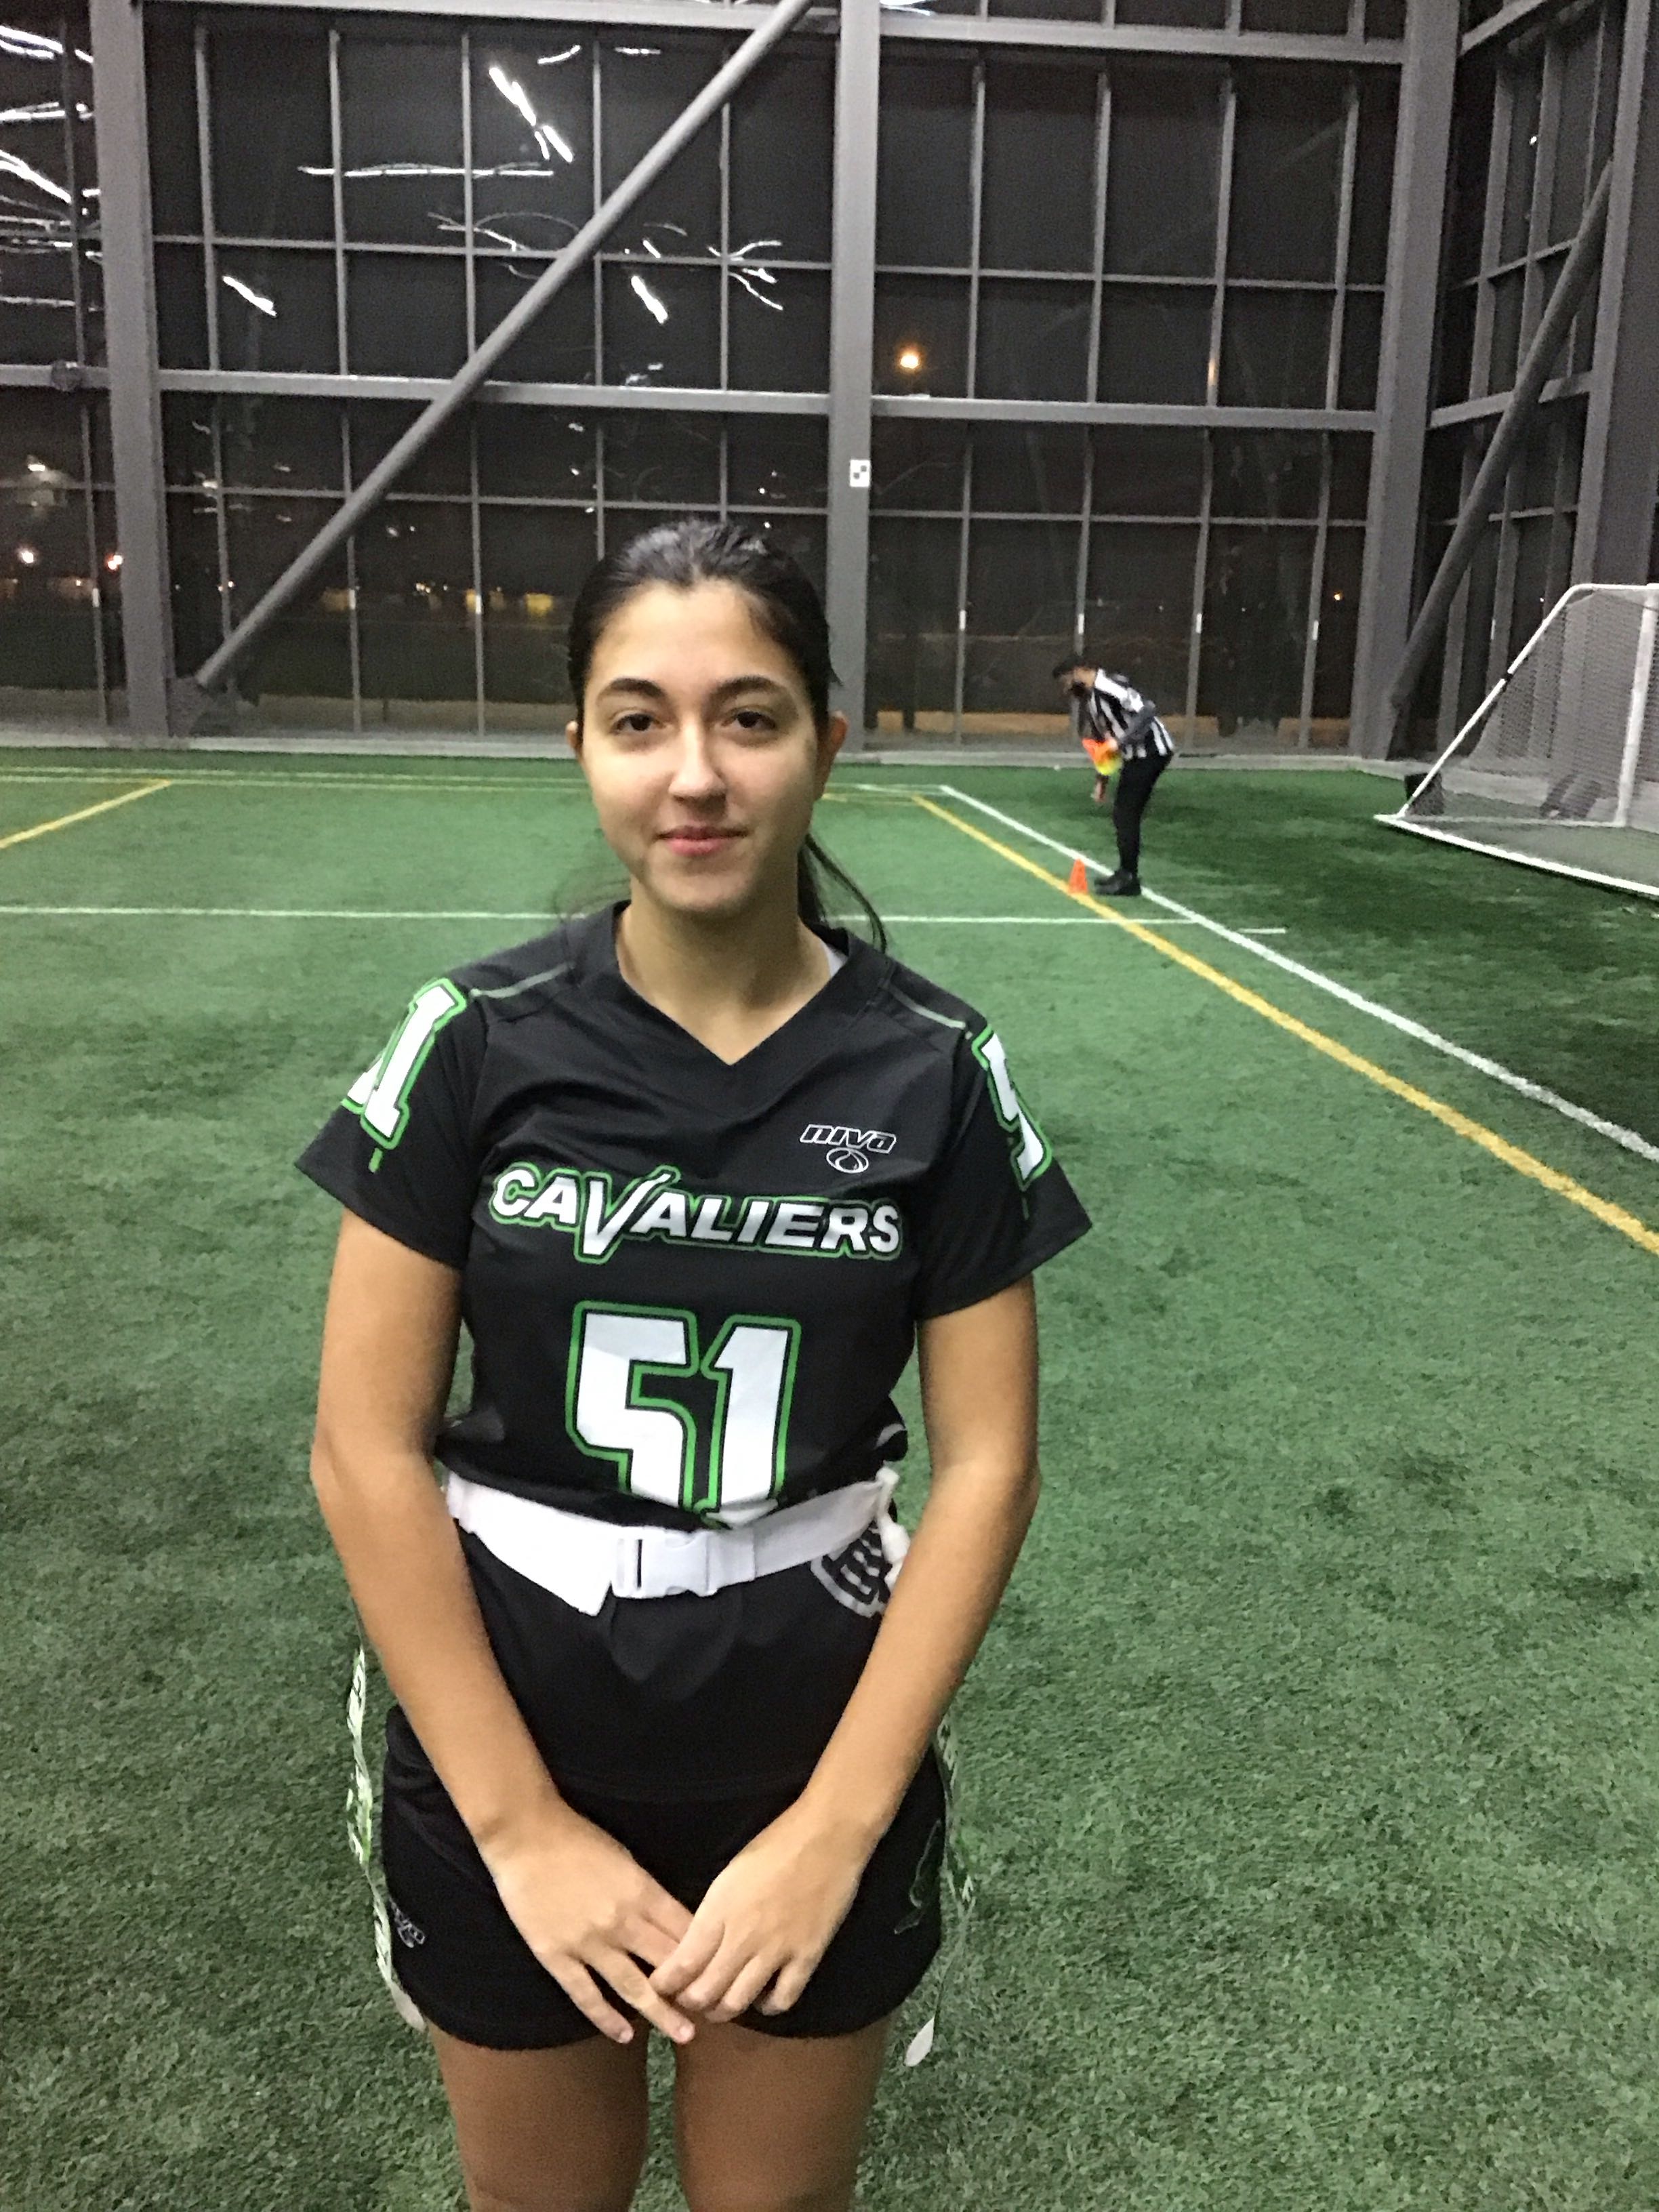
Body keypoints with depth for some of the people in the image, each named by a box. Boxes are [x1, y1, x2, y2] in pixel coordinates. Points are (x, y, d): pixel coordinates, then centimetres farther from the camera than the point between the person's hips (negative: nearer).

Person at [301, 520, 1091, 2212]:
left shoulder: (934, 1072, -11)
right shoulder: (477, 1043, -12)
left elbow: (986, 1462, -7)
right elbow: (366, 1449, -10)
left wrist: (835, 1826, -11)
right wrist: (519, 1824, -11)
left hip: (816, 1769, 0)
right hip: (509, 1756, 0)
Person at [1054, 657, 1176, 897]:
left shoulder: (1109, 687, -18)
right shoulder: (1089, 698, 13)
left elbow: (1147, 711, -27)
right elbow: (1101, 743, 21)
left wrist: (1120, 741, -28)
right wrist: (1101, 779, 20)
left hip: (1152, 752, -10)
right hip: (1136, 755, 10)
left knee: (1126, 815, -7)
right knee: (1123, 814, 14)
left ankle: (1129, 880, -2)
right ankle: (1125, 872, 25)